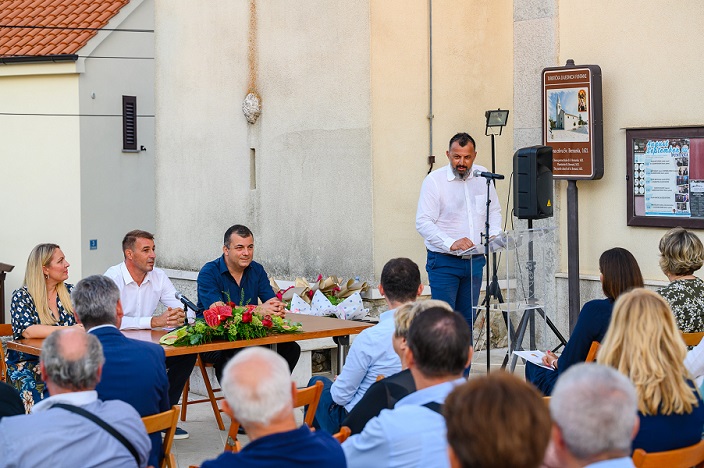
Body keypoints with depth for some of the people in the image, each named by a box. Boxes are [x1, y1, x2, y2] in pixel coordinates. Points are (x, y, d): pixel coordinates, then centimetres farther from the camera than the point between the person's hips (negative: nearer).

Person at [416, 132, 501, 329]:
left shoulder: (483, 176, 7)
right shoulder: (434, 180, -8)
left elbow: (494, 211, 18)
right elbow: (423, 222, -14)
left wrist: (494, 235, -3)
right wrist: (451, 244, -27)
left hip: (474, 261, 5)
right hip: (444, 262, -5)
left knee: (467, 320, 9)